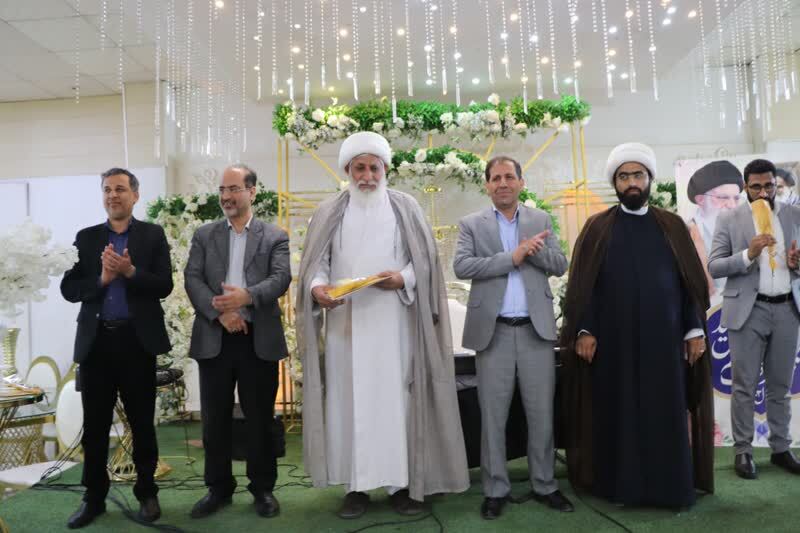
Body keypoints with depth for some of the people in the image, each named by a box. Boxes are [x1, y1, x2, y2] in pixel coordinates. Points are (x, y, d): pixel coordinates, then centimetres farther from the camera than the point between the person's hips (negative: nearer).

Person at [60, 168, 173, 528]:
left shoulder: (153, 234, 3)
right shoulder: (86, 237, 9)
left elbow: (164, 285, -5)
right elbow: (68, 288, 2)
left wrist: (130, 272, -20)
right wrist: (101, 279, -14)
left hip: (137, 340, -2)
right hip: (96, 341, 2)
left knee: (142, 423, 8)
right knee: (94, 426, 9)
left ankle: (147, 493, 22)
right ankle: (94, 497, 24)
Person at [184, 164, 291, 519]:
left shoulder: (275, 236, 6)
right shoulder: (204, 235, 11)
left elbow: (281, 278, -8)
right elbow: (192, 280, 0)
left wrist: (247, 295, -27)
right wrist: (220, 312, -16)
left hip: (259, 340, -2)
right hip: (213, 339, 2)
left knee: (260, 419, 8)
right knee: (214, 419, 10)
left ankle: (263, 488, 23)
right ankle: (218, 488, 26)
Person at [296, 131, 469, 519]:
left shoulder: (405, 207, 8)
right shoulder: (329, 212, 10)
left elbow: (425, 259, 4)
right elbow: (316, 262, 4)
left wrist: (403, 277, -16)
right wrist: (317, 287, -17)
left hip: (392, 321, -1)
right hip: (345, 322, 1)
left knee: (396, 396, 1)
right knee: (348, 398, 3)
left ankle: (401, 483, 11)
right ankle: (355, 486, 12)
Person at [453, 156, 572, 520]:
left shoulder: (541, 220, 11)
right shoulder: (471, 224, 3)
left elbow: (560, 265, 4)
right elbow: (461, 267, -11)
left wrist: (533, 251, -15)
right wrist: (511, 258, -15)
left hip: (536, 329, 2)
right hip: (493, 330, -2)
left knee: (542, 413, 9)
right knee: (493, 415, 6)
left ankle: (544, 484, 26)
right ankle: (495, 489, 19)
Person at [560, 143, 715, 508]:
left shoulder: (672, 226, 8)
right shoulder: (597, 228, 3)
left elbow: (692, 282, 7)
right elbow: (582, 284, 0)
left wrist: (695, 329, 0)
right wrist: (584, 330, -7)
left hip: (664, 339, 1)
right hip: (613, 340, -1)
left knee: (667, 412, 7)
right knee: (618, 411, 6)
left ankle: (671, 486, 21)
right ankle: (621, 485, 19)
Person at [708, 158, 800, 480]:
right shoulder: (730, 220, -1)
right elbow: (713, 267, -6)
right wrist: (748, 254, -20)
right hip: (748, 310, -3)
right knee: (744, 386, 2)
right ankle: (742, 450, 11)